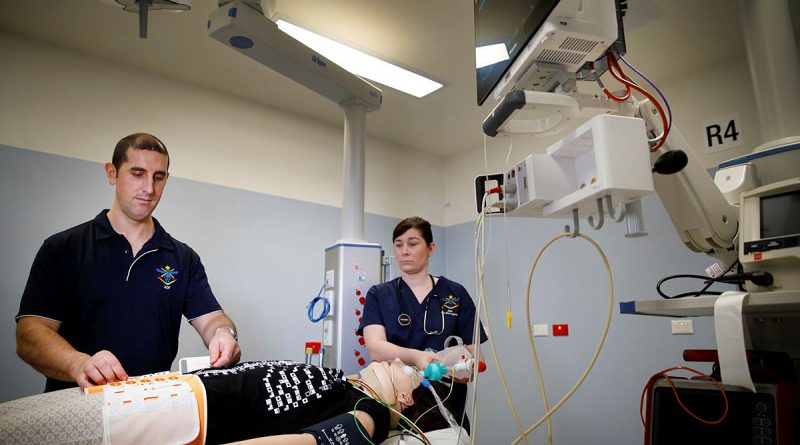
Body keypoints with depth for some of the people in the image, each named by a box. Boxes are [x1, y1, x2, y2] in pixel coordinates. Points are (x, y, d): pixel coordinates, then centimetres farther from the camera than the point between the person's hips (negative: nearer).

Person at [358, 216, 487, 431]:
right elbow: (375, 347, -9)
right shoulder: (379, 295, 5)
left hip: (446, 406, 0)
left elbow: (474, 352, 5)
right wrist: (415, 356, -28)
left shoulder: (456, 294, 6)